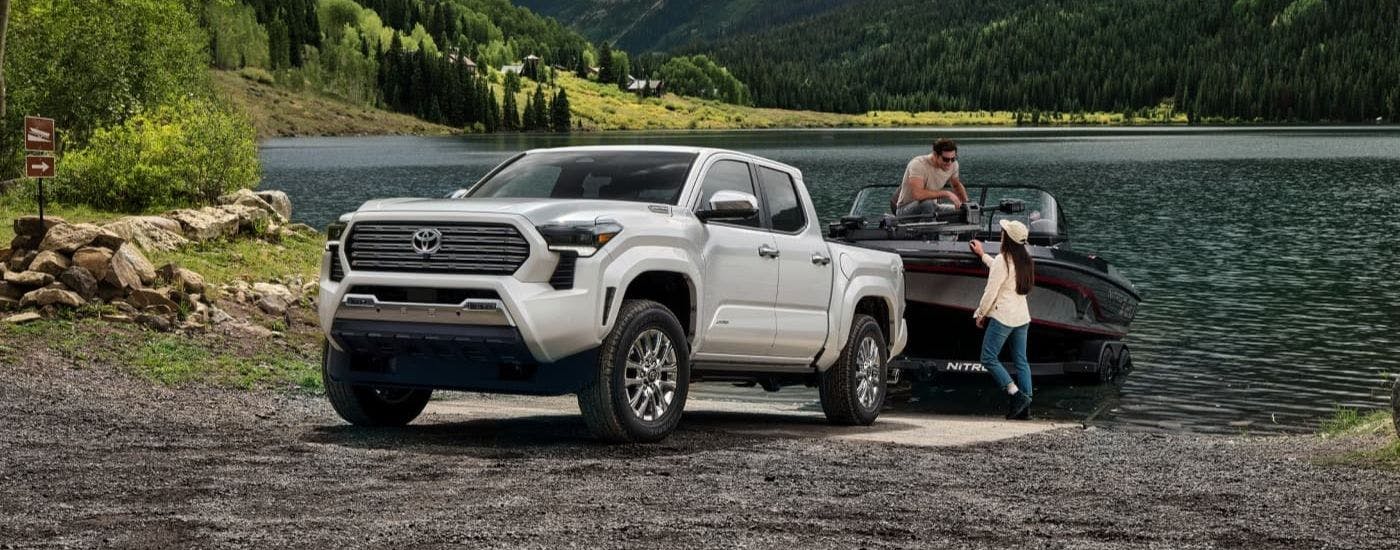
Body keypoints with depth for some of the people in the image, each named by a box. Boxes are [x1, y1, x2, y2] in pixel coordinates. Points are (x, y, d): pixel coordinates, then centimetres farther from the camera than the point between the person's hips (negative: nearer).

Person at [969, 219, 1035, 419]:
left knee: (988, 358, -2)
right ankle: (1025, 406, 4)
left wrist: (980, 314, -2)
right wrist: (982, 255, 43)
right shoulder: (1024, 260, 11)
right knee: (1021, 361, 8)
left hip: (1003, 316, -8)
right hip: (1022, 317, 8)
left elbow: (991, 292, -14)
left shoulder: (1002, 260, -14)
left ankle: (1016, 394, -13)